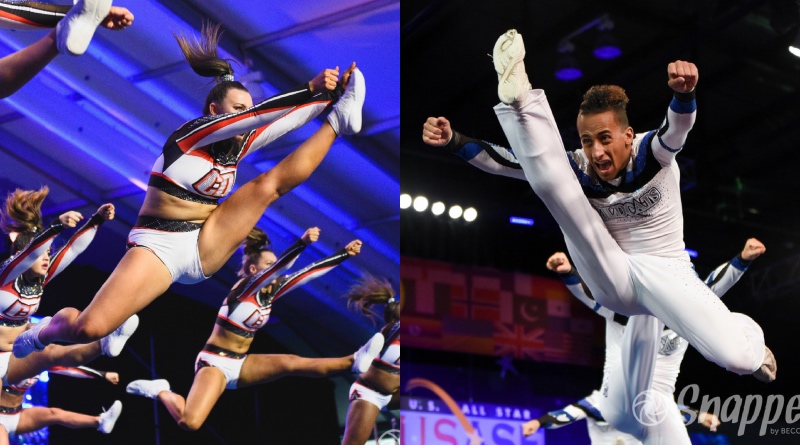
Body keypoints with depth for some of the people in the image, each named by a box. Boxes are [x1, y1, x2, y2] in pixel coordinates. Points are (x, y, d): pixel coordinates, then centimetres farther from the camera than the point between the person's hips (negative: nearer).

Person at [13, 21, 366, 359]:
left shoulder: (237, 146, 6)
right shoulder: (190, 134, -13)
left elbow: (285, 122, -3)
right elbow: (257, 114, -24)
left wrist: (327, 96, -17)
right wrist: (311, 90, -30)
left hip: (205, 246, 5)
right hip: (158, 245, -5)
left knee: (270, 183, -7)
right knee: (89, 328, -20)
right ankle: (45, 332, 10)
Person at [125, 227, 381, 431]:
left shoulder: (270, 292, 4)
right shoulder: (243, 289, -16)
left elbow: (307, 273, 1)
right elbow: (276, 268, -33)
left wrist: (344, 254, -4)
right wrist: (302, 243, -46)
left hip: (241, 363, 7)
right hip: (215, 362, -7)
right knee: (189, 422, -27)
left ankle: (354, 361, -25)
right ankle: (161, 391, 2)